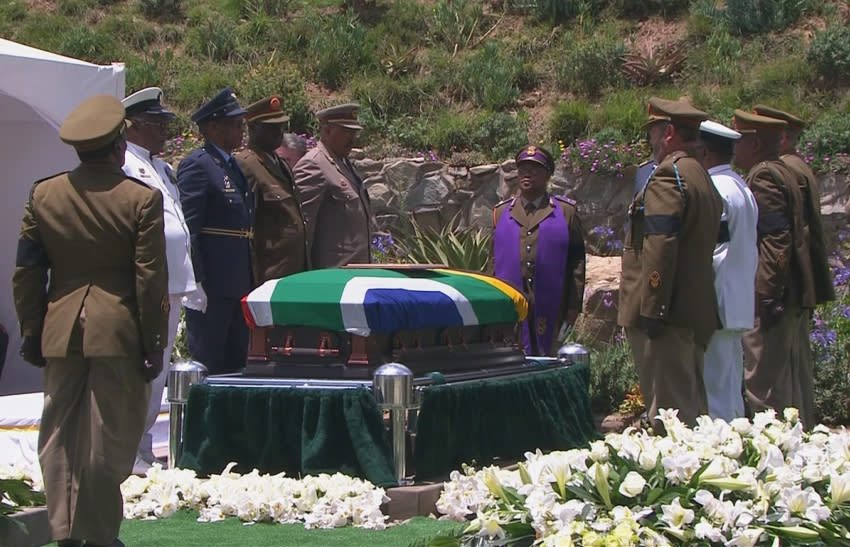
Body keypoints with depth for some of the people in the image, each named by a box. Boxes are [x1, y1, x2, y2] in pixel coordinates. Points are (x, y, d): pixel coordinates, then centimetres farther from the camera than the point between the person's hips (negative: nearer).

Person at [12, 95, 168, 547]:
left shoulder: (42, 195, 3)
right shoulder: (142, 199, -8)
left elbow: (26, 273, 5)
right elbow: (151, 280, -8)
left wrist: (31, 332, 13)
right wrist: (154, 343, -2)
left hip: (60, 334, 3)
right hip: (118, 332, -3)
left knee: (59, 436, 12)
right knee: (109, 437, 4)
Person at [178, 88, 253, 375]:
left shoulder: (233, 165, 17)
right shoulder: (197, 165, -11)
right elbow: (187, 229, -16)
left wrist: (249, 281, 18)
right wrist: (195, 283, -20)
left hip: (238, 283, 9)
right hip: (212, 284, -9)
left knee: (235, 362, 12)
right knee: (206, 363, -5)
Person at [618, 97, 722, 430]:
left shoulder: (668, 177, -12)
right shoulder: (702, 178, 19)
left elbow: (660, 248, -21)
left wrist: (652, 310, -21)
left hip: (668, 315, -10)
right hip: (697, 312, 10)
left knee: (669, 413, -10)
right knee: (690, 408, 13)